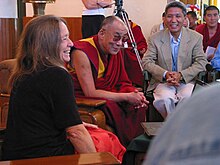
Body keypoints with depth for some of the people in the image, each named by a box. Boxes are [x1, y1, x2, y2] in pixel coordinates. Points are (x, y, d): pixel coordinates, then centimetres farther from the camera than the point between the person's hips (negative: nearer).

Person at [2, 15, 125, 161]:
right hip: (44, 157, -8)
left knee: (100, 133, 21)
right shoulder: (58, 76, -19)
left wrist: (75, 124, 25)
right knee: (108, 141, 8)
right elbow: (75, 133, -17)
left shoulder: (21, 76, 7)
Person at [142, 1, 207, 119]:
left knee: (189, 97, -32)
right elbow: (146, 62, -2)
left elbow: (201, 62, -1)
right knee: (165, 99, -32)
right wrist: (165, 74, -20)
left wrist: (181, 75, -17)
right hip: (163, 82, 0)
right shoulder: (155, 39, 3)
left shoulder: (196, 38, 4)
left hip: (187, 81, 0)